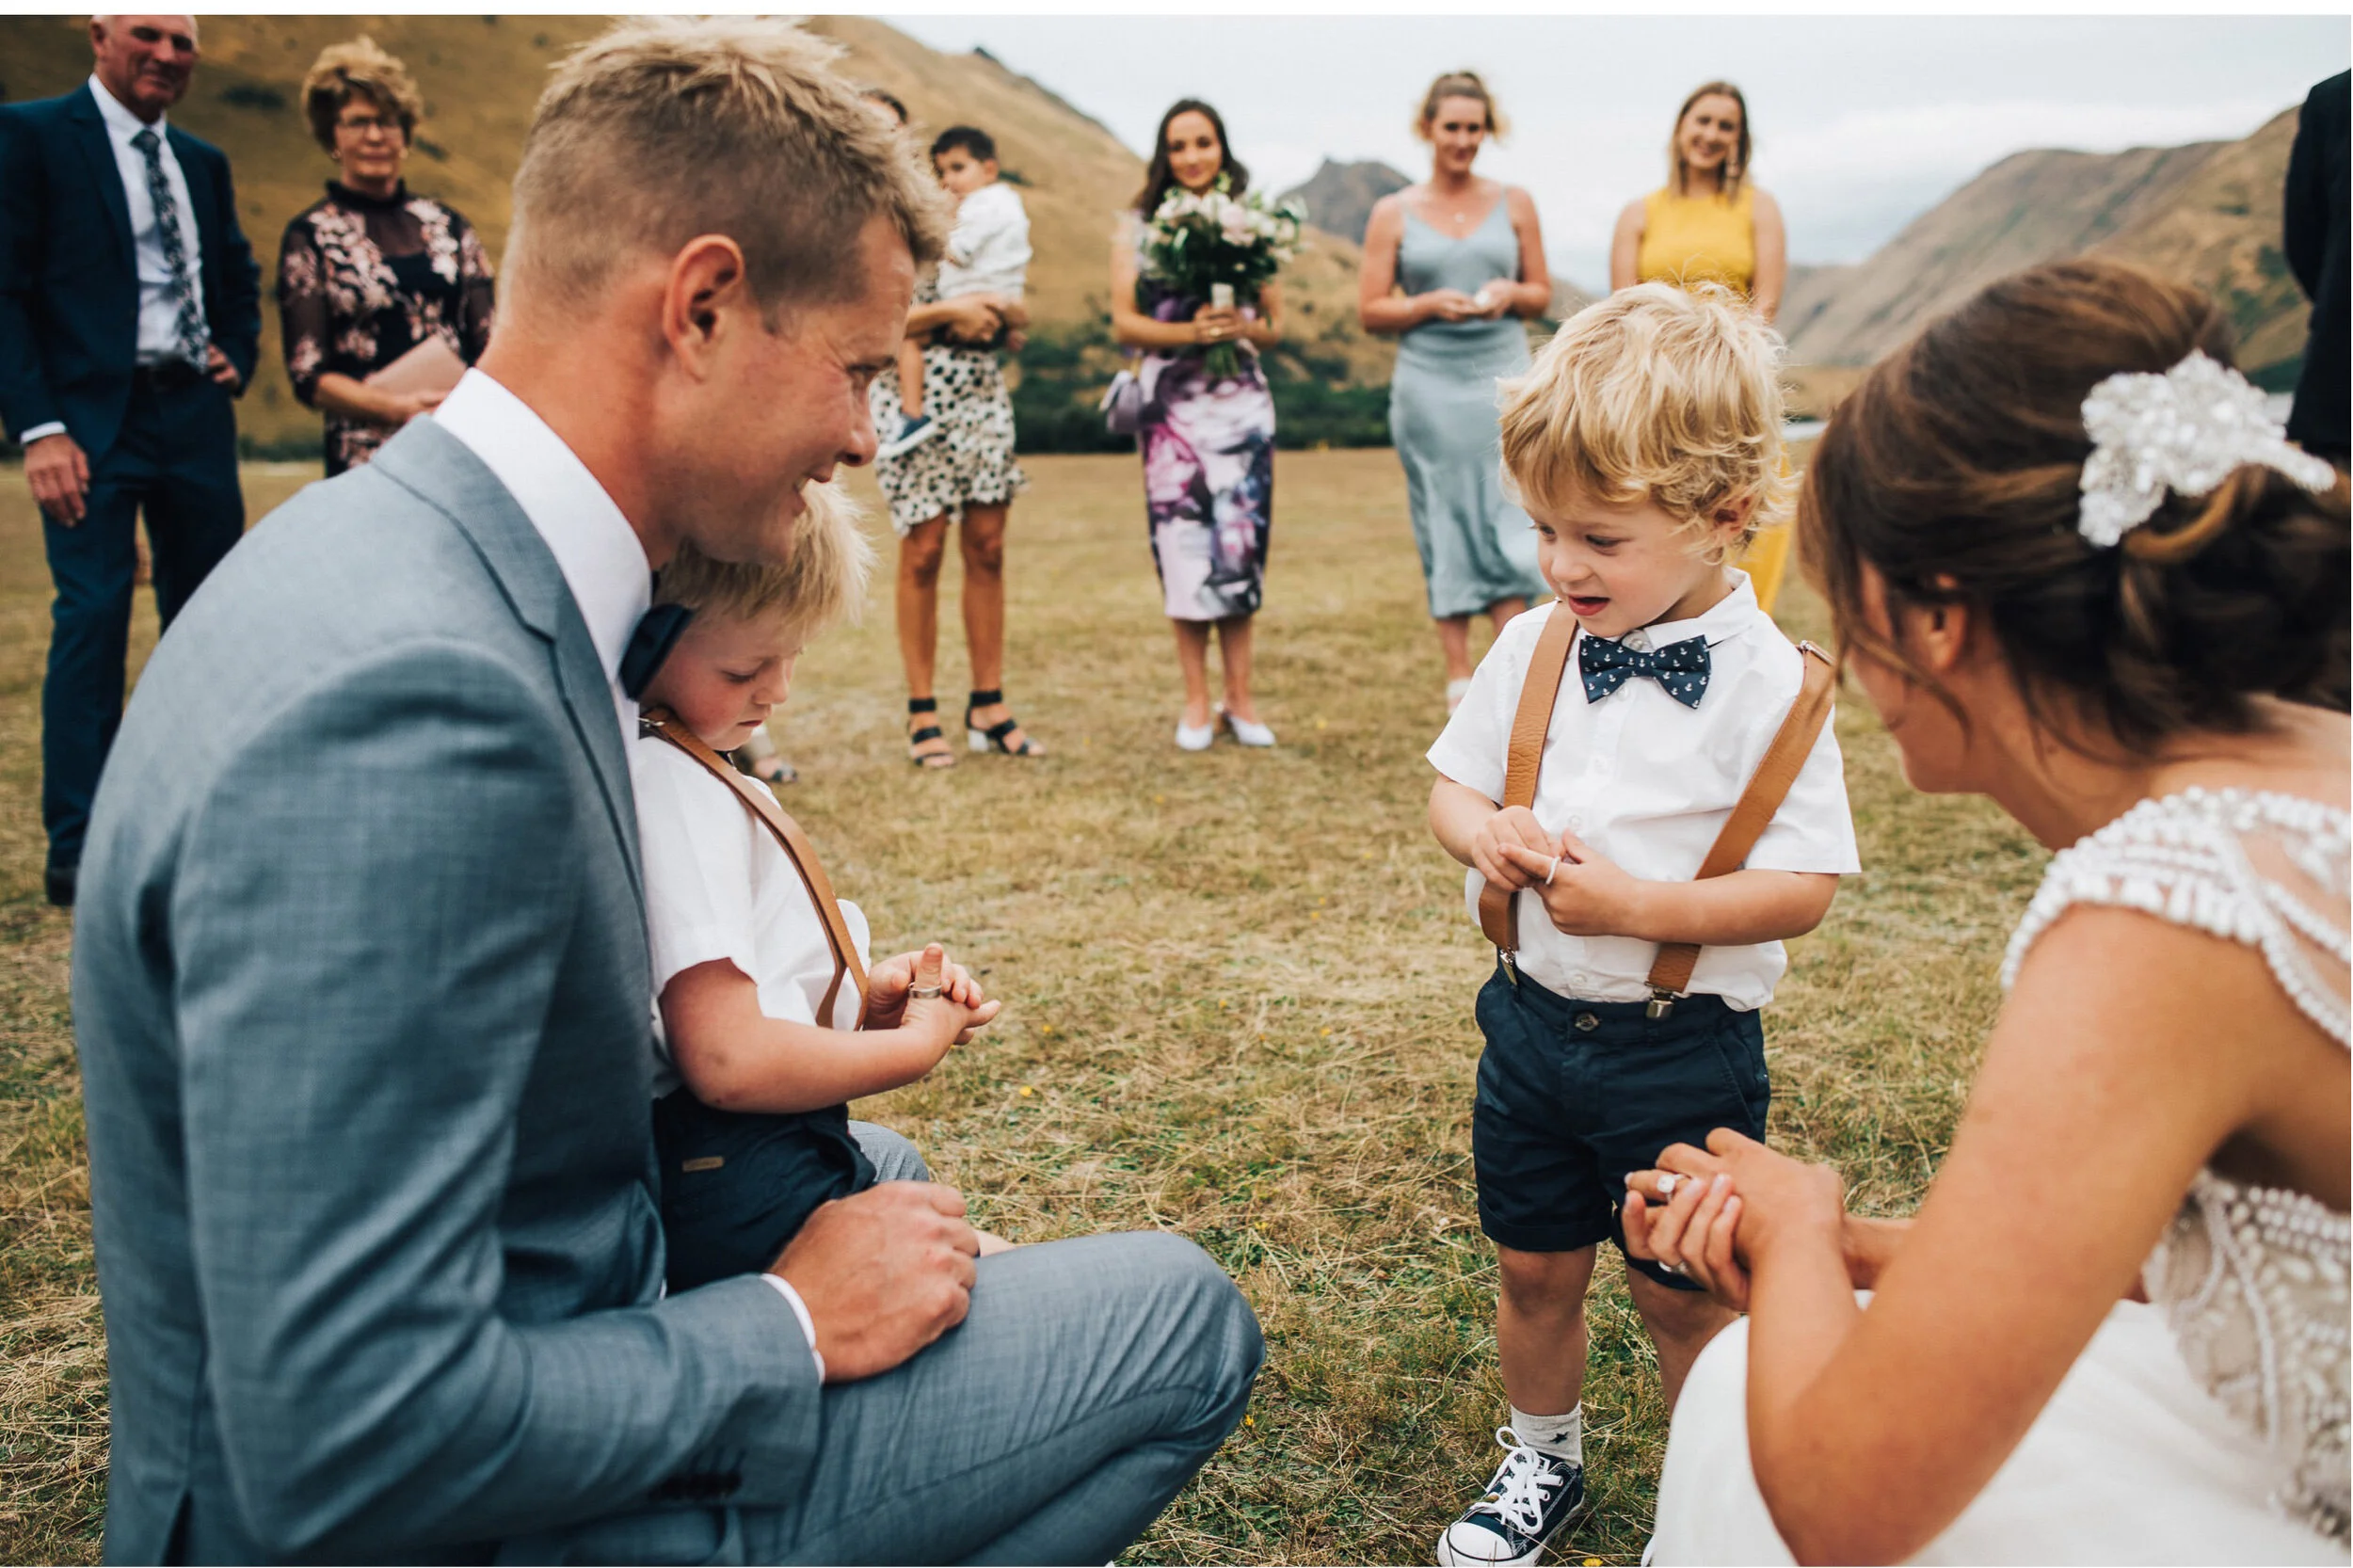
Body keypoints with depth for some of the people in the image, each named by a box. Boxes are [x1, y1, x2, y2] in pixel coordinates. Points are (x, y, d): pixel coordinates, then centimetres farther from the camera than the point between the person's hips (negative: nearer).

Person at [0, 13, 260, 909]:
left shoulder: (203, 162, 16)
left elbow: (239, 279, 30)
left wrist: (236, 357, 11)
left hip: (195, 416, 6)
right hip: (95, 419, -6)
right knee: (92, 616, -9)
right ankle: (76, 851, -2)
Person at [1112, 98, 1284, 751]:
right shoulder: (1139, 227, 6)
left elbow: (1276, 326, 10)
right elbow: (1124, 323, -1)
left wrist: (1245, 327, -13)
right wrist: (1190, 332, -16)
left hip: (1242, 398, 1)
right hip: (1171, 398, -1)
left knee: (1241, 538, -1)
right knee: (1182, 540, -3)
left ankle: (1239, 696, 7)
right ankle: (1197, 702, 5)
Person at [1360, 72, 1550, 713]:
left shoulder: (1514, 203, 9)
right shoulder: (1393, 214, 5)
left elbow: (1543, 295, 13)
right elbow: (1370, 310, 4)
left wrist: (1510, 293, -8)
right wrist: (1430, 305, -13)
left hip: (1504, 378, 1)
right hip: (1429, 385, -1)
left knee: (1508, 521, -6)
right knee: (1446, 525, 3)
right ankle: (1458, 676, 11)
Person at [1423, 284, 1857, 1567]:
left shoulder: (1767, 681, -16)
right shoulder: (1532, 649, -3)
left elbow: (1803, 889, -16)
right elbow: (1451, 784, 8)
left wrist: (1634, 904, -26)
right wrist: (1487, 833, -15)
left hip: (1682, 1046, -4)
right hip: (1535, 1018, 4)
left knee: (1682, 1294, 12)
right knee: (1534, 1268, 18)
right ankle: (1541, 1462, 43)